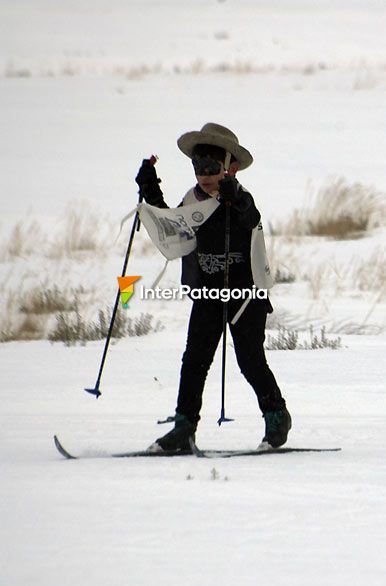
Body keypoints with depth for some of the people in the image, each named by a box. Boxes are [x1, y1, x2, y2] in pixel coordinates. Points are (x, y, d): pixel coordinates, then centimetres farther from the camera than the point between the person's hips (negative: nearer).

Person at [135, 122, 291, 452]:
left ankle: (276, 416, 19)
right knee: (195, 359, 0)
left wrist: (236, 202, -54)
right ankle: (184, 428, 2)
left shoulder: (241, 201, -13)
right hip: (208, 295, 5)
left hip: (246, 292, -5)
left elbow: (253, 220, -35)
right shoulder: (193, 202, 4)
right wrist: (152, 196, 9)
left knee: (250, 359, -1)